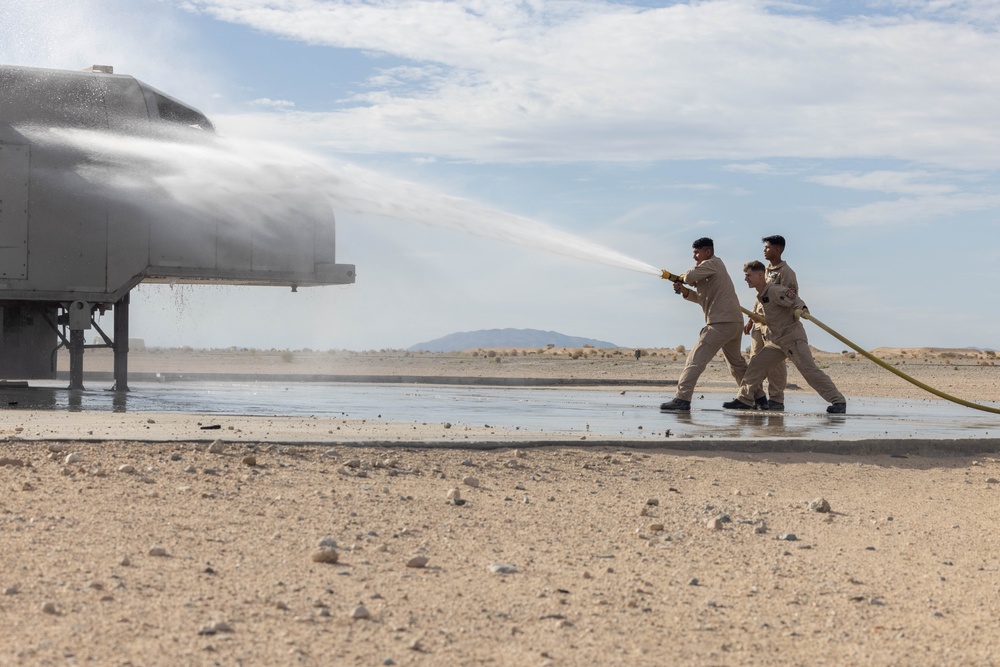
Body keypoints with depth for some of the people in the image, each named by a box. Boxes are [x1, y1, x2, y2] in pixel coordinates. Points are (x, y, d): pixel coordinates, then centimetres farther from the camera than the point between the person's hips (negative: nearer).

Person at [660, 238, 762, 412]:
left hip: (721, 323, -10)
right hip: (736, 323, 10)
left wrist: (681, 278, 2)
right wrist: (684, 291, 8)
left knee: (695, 360, -13)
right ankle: (758, 397, 31)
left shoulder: (712, 264, -5)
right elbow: (703, 298, 23)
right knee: (736, 362, 25)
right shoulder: (715, 267, 24)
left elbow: (690, 277, -21)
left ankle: (682, 399, -21)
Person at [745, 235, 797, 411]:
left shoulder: (785, 271, -7)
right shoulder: (765, 270, 19)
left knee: (775, 362, -6)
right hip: (759, 322, 8)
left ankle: (776, 399, -4)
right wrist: (751, 320, 20)